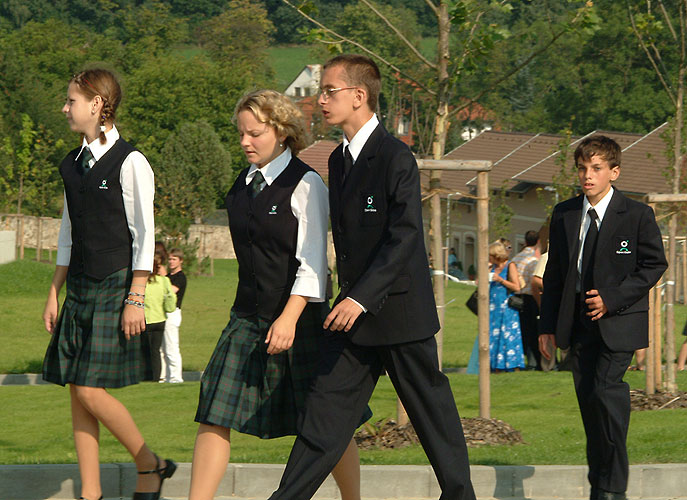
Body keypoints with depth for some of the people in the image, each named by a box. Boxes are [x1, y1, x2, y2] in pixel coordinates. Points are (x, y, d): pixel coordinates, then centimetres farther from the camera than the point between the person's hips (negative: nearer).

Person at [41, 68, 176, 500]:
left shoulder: (129, 162, -9)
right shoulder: (74, 164, 13)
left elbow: (144, 234, -10)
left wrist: (136, 299, -14)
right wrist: (55, 294, 15)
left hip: (115, 285, -7)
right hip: (80, 287, 7)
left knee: (91, 390, -12)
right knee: (78, 392, 3)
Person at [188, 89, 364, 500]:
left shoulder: (305, 185, -9)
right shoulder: (244, 185, 12)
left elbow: (312, 262, -14)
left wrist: (290, 318, -23)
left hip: (298, 317, -6)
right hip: (248, 316, 6)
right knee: (215, 415, -4)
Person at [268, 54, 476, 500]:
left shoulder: (396, 158, -14)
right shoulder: (339, 160, 12)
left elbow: (405, 238, -20)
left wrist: (362, 298, -26)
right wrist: (347, 298, 16)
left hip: (400, 311, -7)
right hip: (355, 314, 7)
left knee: (432, 411, 5)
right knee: (325, 411, 2)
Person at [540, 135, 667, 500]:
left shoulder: (637, 215, -5)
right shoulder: (563, 215, 8)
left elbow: (654, 264, -3)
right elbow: (554, 274, 13)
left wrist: (612, 299, -13)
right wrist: (549, 326, 9)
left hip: (619, 322, -5)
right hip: (578, 323, 5)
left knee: (606, 391, -17)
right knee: (587, 399, 6)